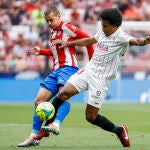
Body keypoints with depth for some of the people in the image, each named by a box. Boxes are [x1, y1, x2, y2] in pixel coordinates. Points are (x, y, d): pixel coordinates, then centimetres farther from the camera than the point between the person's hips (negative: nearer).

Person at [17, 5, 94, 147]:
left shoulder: (67, 28, -3)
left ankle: (56, 125, -53)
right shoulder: (52, 32, 21)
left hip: (68, 67, -8)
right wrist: (40, 51, 22)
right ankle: (34, 136, 4)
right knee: (39, 100, 1)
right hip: (56, 70, 9)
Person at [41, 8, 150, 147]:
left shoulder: (120, 37, -15)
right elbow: (88, 41, 27)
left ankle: (119, 131, 18)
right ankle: (48, 124, 0)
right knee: (63, 92, -14)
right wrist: (67, 43, 30)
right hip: (87, 71, 6)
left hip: (100, 79, -6)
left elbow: (134, 41, -37)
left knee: (91, 117, -2)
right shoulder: (102, 32, 7)